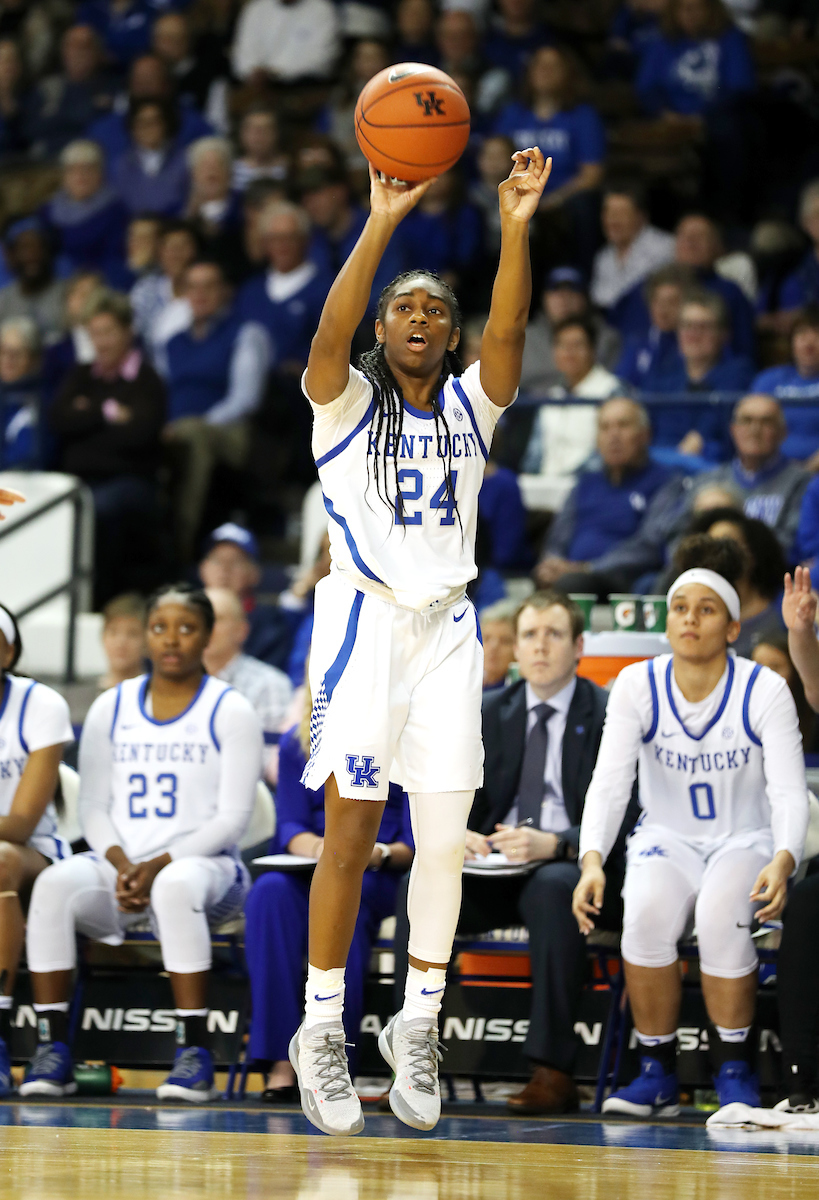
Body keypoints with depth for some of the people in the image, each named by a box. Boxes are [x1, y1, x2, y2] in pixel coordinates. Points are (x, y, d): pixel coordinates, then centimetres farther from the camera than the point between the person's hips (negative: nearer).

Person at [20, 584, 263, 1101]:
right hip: (120, 862, 3)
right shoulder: (111, 709, 13)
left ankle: (195, 1056, -38)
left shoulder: (230, 711, 2)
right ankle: (53, 1050, -28)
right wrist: (121, 864, -11)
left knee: (177, 885, -40)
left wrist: (160, 865, -17)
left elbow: (232, 817, -4)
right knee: (55, 884, -30)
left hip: (206, 864, -3)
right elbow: (94, 807, 10)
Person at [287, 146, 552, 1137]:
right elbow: (332, 325, -20)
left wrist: (515, 228, -25)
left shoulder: (469, 406, 9)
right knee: (350, 835, -7)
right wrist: (382, 223, -32)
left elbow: (508, 331, -10)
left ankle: (418, 1024, 13)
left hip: (446, 628, 3)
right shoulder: (347, 402, 1)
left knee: (443, 840, 1)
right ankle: (321, 1030, 1)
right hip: (364, 620, -3)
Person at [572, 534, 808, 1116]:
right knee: (647, 916, -31)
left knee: (721, 919, -34)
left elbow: (789, 791, -18)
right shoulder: (638, 686, -8)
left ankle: (735, 1072, -14)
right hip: (666, 839, 2)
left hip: (745, 843, -2)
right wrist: (592, 860, -35)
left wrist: (783, 861, -39)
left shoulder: (765, 691, -13)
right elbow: (609, 781, -17)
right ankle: (658, 1074, -15)